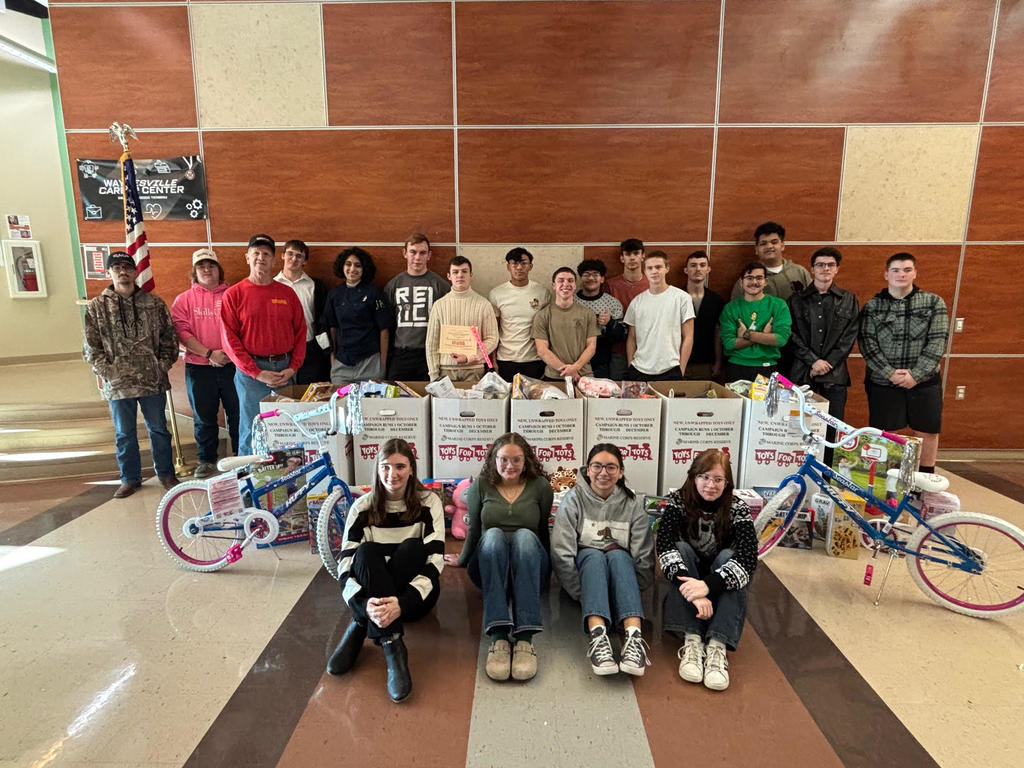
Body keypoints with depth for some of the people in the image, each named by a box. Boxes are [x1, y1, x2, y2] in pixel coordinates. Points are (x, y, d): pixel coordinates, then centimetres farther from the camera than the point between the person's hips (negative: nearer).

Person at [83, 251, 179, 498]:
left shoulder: (154, 303, 2)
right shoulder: (97, 307, 1)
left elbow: (169, 339, 5)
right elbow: (91, 348, 2)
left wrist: (162, 366, -4)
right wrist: (110, 372, -8)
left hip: (153, 382, 0)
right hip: (117, 385, 0)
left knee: (158, 429, 11)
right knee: (124, 434, 12)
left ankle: (166, 473, 25)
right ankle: (130, 478, 26)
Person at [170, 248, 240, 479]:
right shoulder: (184, 299, 7)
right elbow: (182, 332, -3)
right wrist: (209, 353, -14)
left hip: (231, 365, 0)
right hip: (199, 367, 1)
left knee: (237, 413, 5)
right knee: (203, 416, 10)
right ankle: (206, 460, 24)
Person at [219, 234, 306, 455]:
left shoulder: (287, 293, 10)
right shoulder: (233, 294, 2)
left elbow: (300, 332, 9)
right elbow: (229, 339, -4)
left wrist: (293, 368, -3)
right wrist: (257, 373, -12)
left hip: (285, 370, 3)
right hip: (251, 372, -2)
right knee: (251, 430, 2)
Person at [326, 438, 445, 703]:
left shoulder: (428, 502, -6)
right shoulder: (363, 507, -3)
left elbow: (435, 560, -16)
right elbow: (345, 564, -12)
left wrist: (402, 604, -33)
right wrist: (365, 605, -32)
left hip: (414, 596, 0)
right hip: (371, 597, 1)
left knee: (412, 547, -29)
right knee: (366, 551, -29)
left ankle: (359, 628, -22)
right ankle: (392, 645, -37)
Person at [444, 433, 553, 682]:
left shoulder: (540, 486, 4)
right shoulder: (481, 486, 5)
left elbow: (544, 531, 12)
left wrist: (548, 564, 17)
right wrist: (462, 560, 23)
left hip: (530, 566, 0)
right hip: (488, 566, 1)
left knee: (525, 535, -33)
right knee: (493, 534, -33)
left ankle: (525, 638, -46)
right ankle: (498, 637, -45)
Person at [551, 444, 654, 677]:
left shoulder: (632, 503, -1)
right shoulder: (574, 499, -6)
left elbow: (644, 557, -6)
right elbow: (561, 552, -15)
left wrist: (630, 593, -15)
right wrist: (581, 592, -22)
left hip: (620, 565, 1)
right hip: (585, 564, -1)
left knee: (617, 554, -32)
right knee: (594, 555, -33)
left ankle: (634, 636, -48)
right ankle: (597, 636, -51)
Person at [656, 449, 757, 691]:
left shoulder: (737, 509, -13)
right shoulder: (678, 501, -13)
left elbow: (749, 557, -29)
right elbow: (664, 545, -28)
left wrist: (708, 585, -45)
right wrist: (692, 590, -44)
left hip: (721, 587, 0)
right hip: (688, 576, 0)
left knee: (728, 556, -29)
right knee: (682, 549, -28)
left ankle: (717, 647, -39)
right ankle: (691, 641, -38)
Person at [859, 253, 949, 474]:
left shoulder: (934, 303, 4)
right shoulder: (872, 306, 3)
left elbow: (937, 342, -3)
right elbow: (867, 344, -5)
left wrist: (915, 375, -13)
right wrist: (890, 373, -14)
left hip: (924, 381, 1)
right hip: (883, 381, -1)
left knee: (928, 431, 8)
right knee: (884, 434, 2)